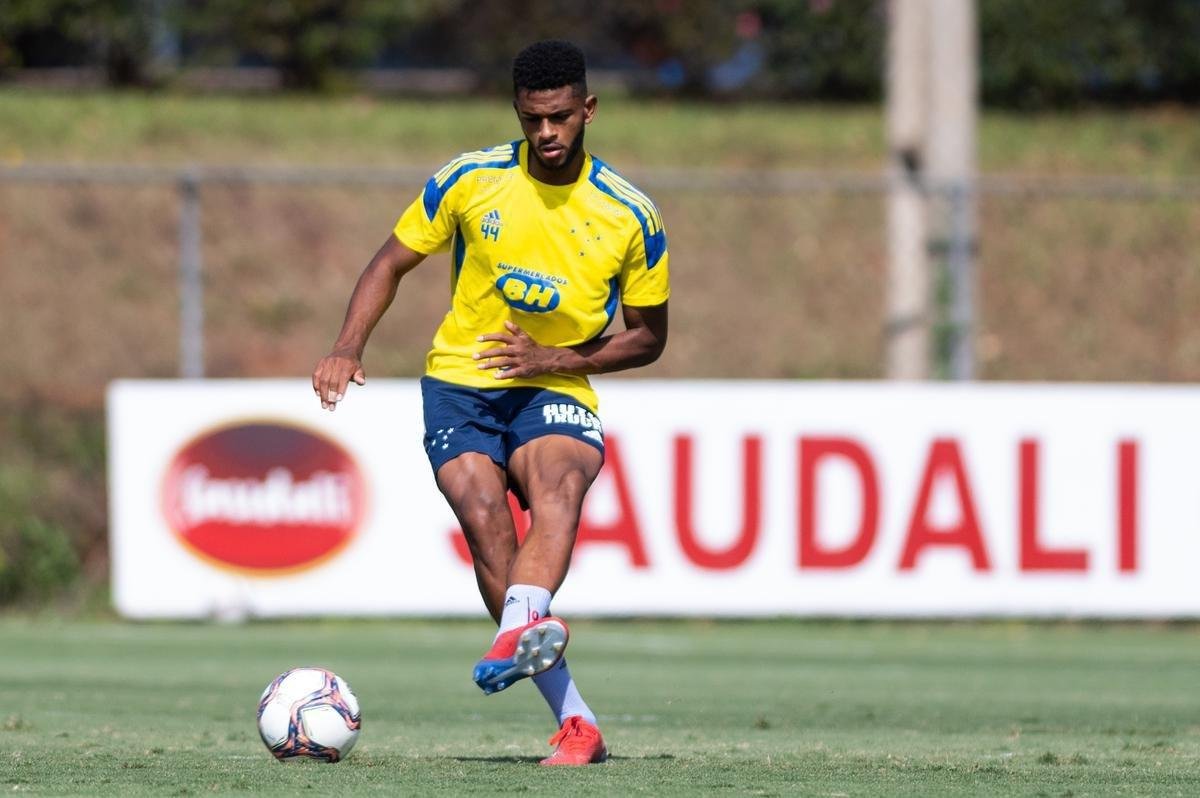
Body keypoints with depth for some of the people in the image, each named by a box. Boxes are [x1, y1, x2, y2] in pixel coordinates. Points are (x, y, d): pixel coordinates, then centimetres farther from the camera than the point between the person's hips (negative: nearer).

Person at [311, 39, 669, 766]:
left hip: (555, 390, -1)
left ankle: (519, 629, -62)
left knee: (558, 483, -35)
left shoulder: (630, 215, -1)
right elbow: (392, 263, 9)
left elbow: (648, 337, 7)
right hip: (460, 384, 1)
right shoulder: (472, 180, 0)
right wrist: (349, 347, -8)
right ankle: (575, 722, -26)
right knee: (485, 519, -24)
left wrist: (554, 358, -9)